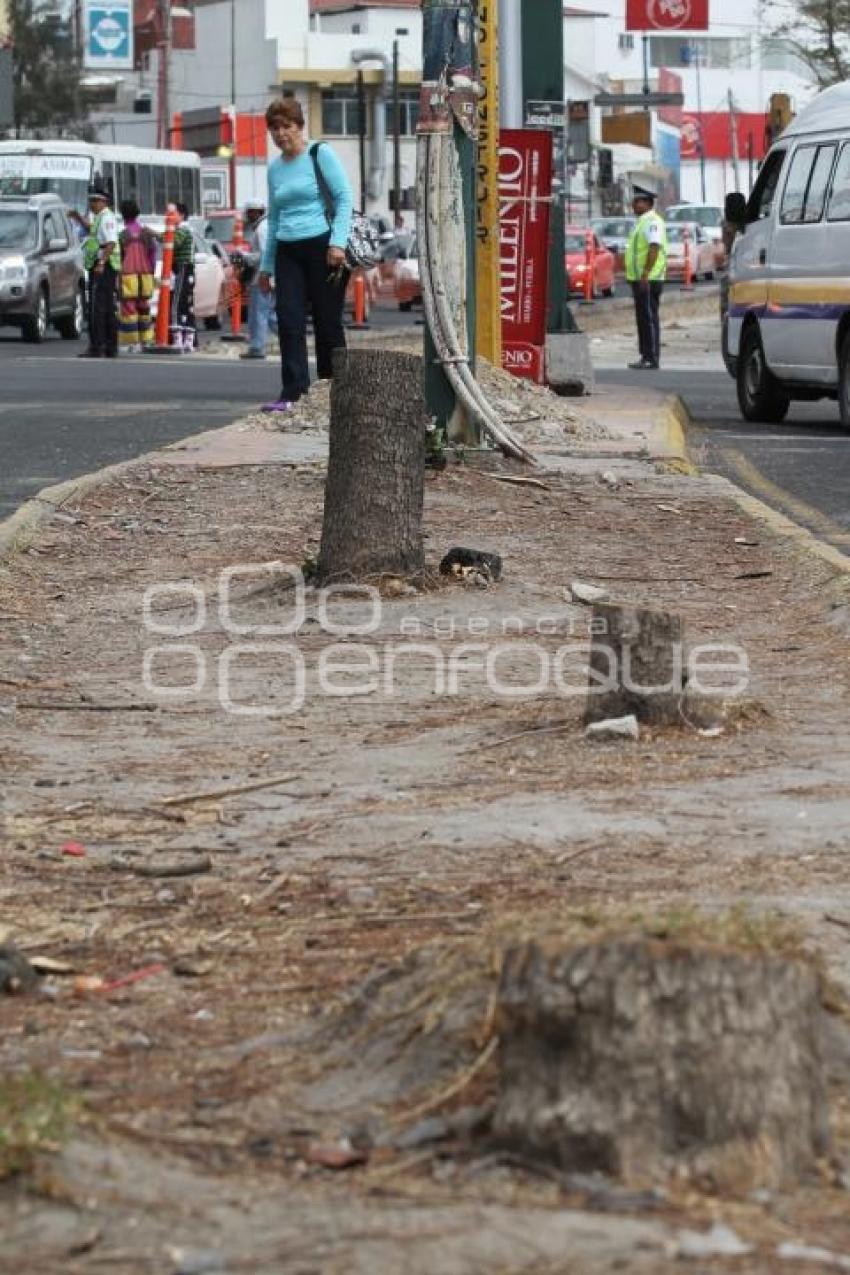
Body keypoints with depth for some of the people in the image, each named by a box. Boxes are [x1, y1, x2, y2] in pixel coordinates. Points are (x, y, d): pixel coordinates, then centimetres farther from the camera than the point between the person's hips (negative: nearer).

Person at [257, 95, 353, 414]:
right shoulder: (275, 168, 16)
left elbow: (345, 198, -6)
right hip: (288, 252, 5)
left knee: (327, 322, 0)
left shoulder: (321, 155, -1)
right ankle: (292, 392, -12)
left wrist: (338, 243, -16)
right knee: (289, 321, -8)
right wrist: (266, 265, 20)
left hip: (321, 247, -5)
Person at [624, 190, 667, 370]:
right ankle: (646, 356, 16)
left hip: (649, 280, -11)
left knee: (649, 318, -9)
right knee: (643, 318, 12)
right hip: (640, 279, 11)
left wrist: (645, 275, -28)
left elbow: (654, 248, -23)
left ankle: (652, 358, -9)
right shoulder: (641, 222, 19)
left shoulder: (652, 222, -13)